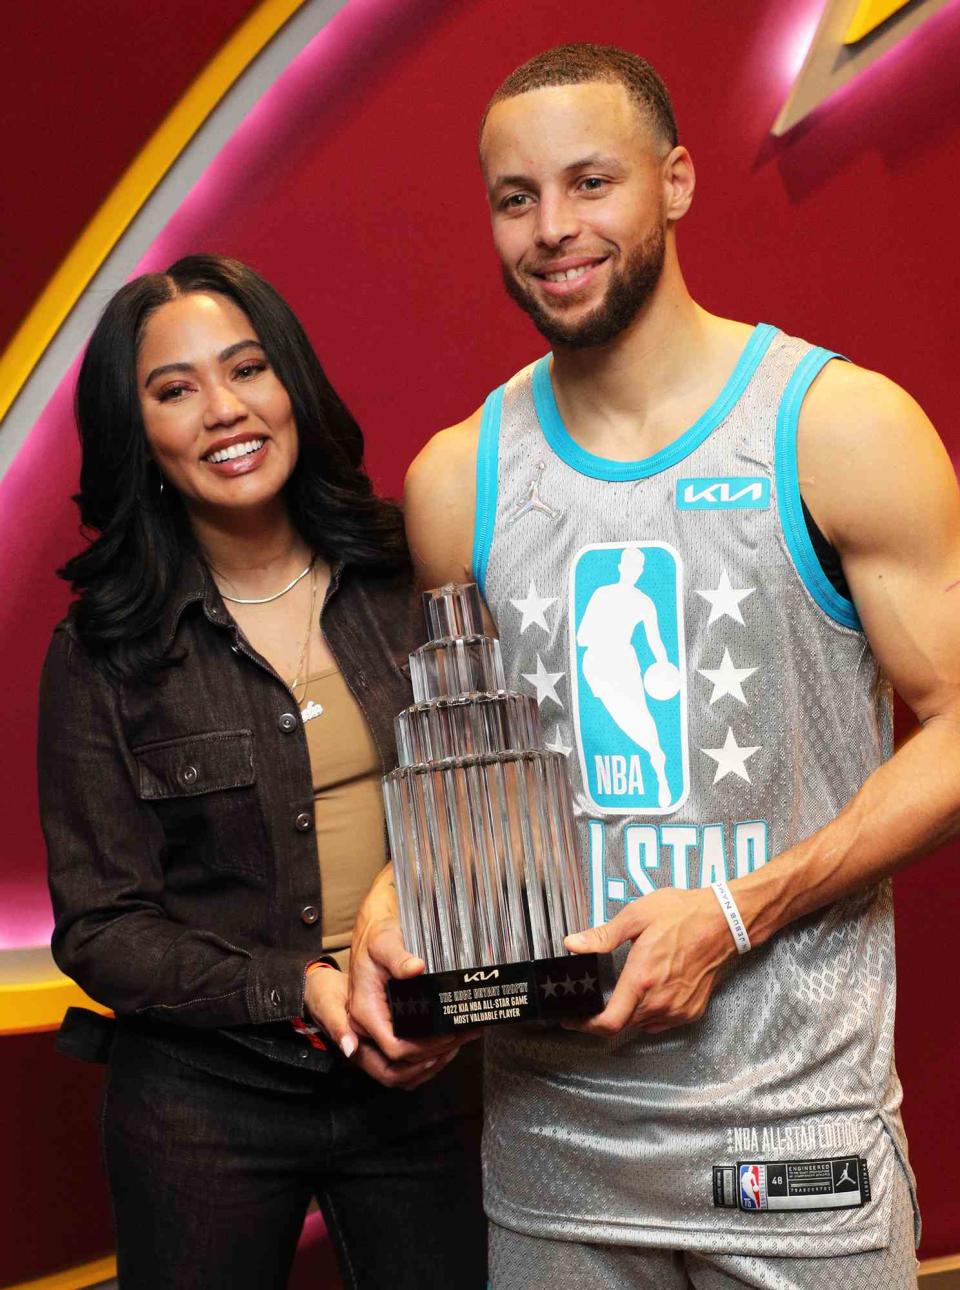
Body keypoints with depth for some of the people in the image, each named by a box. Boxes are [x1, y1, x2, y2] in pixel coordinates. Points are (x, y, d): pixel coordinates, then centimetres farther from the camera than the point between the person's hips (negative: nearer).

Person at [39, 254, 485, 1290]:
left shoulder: (411, 584, 0)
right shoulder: (102, 655, -6)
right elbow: (100, 931, -6)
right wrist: (301, 990, -20)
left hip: (422, 1083, 2)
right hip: (205, 1107, -2)